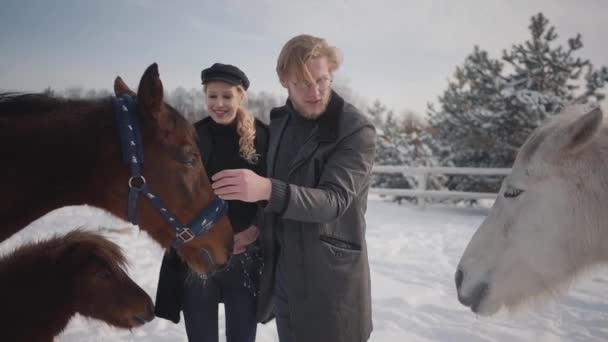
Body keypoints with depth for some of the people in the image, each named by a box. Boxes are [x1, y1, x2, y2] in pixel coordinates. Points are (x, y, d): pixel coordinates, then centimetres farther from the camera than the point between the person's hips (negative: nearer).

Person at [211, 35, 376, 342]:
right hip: (282, 274, 6)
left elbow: (333, 200, -25)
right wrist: (259, 228, 2)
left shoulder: (356, 131, -15)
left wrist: (266, 189, -38)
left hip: (331, 279, -6)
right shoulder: (279, 121, 4)